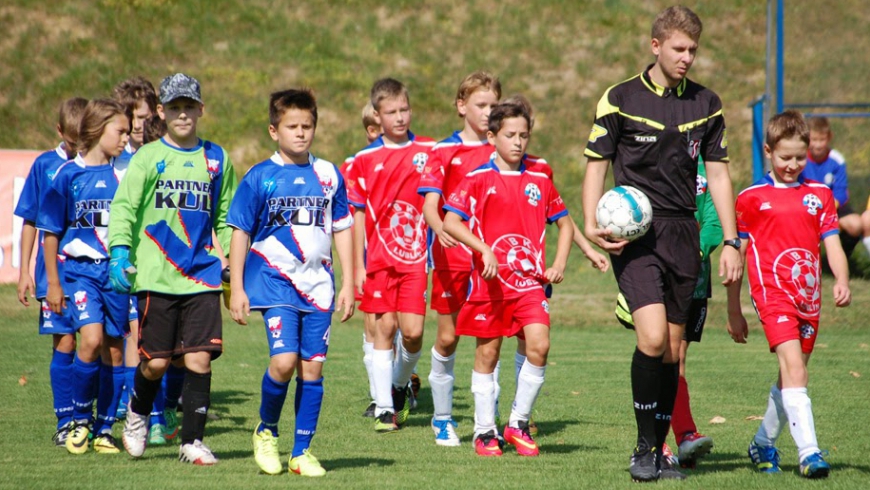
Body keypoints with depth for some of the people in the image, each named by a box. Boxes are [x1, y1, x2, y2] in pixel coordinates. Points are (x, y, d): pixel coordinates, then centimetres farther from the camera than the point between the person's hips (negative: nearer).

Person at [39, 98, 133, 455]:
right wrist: (53, 282, 0)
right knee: (91, 339, -19)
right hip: (80, 269, -3)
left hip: (117, 271, 3)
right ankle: (80, 420, 0)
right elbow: (51, 231, 2)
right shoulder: (68, 175, -2)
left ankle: (104, 429, 16)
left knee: (114, 349, 4)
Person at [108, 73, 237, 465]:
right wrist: (119, 250, -20)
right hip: (156, 277, -2)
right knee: (156, 362, 0)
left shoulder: (216, 159, 12)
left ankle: (192, 442, 5)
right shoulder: (147, 158, 2)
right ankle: (138, 414, 31)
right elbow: (124, 207, -6)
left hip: (202, 276, 2)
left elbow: (226, 217, 22)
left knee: (199, 359, -5)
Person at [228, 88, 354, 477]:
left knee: (312, 367, 1)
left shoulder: (328, 176, 7)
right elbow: (240, 232, 2)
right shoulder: (260, 178, -1)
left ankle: (302, 452, 10)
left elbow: (342, 229, 13)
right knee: (284, 360, -17)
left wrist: (348, 284, 9)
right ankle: (265, 431, 8)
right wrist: (237, 288, -2)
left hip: (318, 284, 3)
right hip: (275, 280, -3)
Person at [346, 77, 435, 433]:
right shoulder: (365, 160, 3)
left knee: (413, 331, -7)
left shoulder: (428, 152, 3)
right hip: (379, 258, 0)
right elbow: (358, 214, 6)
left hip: (415, 256, 0)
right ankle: (384, 407, 6)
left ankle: (401, 383, 23)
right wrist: (358, 266, 3)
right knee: (384, 327, 0)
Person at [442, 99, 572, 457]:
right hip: (489, 280, -2)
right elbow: (450, 222, -8)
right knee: (487, 354, 4)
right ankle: (485, 431, 15)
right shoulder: (478, 180, -1)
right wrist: (484, 250, -19)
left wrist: (559, 265, 9)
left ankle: (519, 424, 2)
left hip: (529, 280, 2)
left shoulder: (539, 182, 9)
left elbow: (565, 223, 21)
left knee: (539, 346, -12)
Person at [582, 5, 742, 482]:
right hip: (635, 233, -4)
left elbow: (718, 174, 12)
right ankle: (644, 447, -7)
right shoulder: (620, 99, -1)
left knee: (671, 350, 6)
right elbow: (596, 165, 1)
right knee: (652, 338, -19)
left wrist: (730, 242, 5)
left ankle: (659, 451, 16)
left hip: (683, 234, 4)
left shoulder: (706, 104, 9)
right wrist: (591, 224, -14)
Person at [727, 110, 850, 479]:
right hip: (772, 292, -4)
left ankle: (763, 444, 31)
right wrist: (734, 313, 9)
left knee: (792, 377, 12)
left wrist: (842, 281, -13)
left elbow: (832, 245, 8)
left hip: (808, 296, 4)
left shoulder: (820, 195, 12)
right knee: (793, 367, -20)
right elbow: (736, 257, 8)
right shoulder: (751, 198, 3)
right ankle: (808, 452, -26)